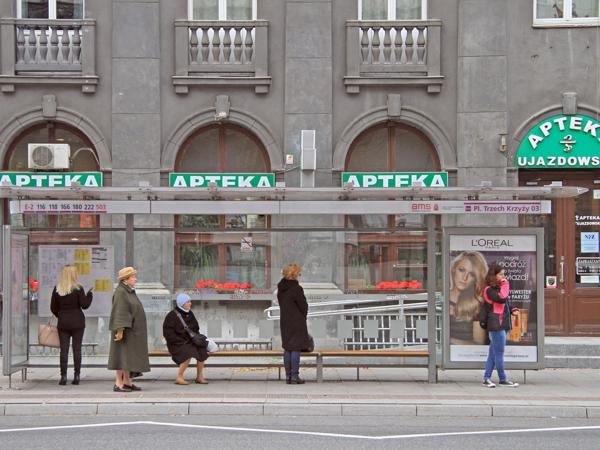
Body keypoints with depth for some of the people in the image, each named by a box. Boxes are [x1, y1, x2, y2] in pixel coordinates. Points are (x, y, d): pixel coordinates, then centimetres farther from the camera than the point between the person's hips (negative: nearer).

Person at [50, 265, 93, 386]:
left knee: (64, 350, 3)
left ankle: (63, 376, -1)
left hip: (63, 322, 2)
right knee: (77, 349, 3)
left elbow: (53, 307, 5)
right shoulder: (78, 288, -7)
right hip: (77, 321, -2)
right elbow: (84, 305, -7)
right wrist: (89, 294, 7)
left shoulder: (57, 289, 2)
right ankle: (76, 375, 2)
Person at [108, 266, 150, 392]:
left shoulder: (129, 291, 15)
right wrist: (120, 330, -27)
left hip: (133, 330, 10)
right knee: (122, 355, -8)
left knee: (129, 356, 11)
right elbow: (119, 312, -21)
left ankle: (127, 381, 15)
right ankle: (118, 384, -7)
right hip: (125, 330, -10)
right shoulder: (120, 292, -14)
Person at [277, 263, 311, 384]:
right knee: (296, 349, -3)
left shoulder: (281, 288, 6)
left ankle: (288, 376, 14)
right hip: (297, 322, -7)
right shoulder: (296, 288, -17)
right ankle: (294, 377, -2)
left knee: (287, 349, 11)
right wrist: (303, 317, 7)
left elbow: (281, 304, 11)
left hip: (284, 321, 7)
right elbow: (304, 306, -11)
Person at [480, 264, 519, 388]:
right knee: (499, 353, -4)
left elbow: (505, 304, 25)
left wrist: (512, 310, 6)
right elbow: (501, 299, -27)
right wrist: (505, 285, -15)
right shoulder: (489, 290, -11)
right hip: (496, 325, -9)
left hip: (502, 324, 9)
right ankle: (503, 379, 1)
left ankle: (487, 378, 12)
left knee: (493, 352, 9)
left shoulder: (499, 288, 17)